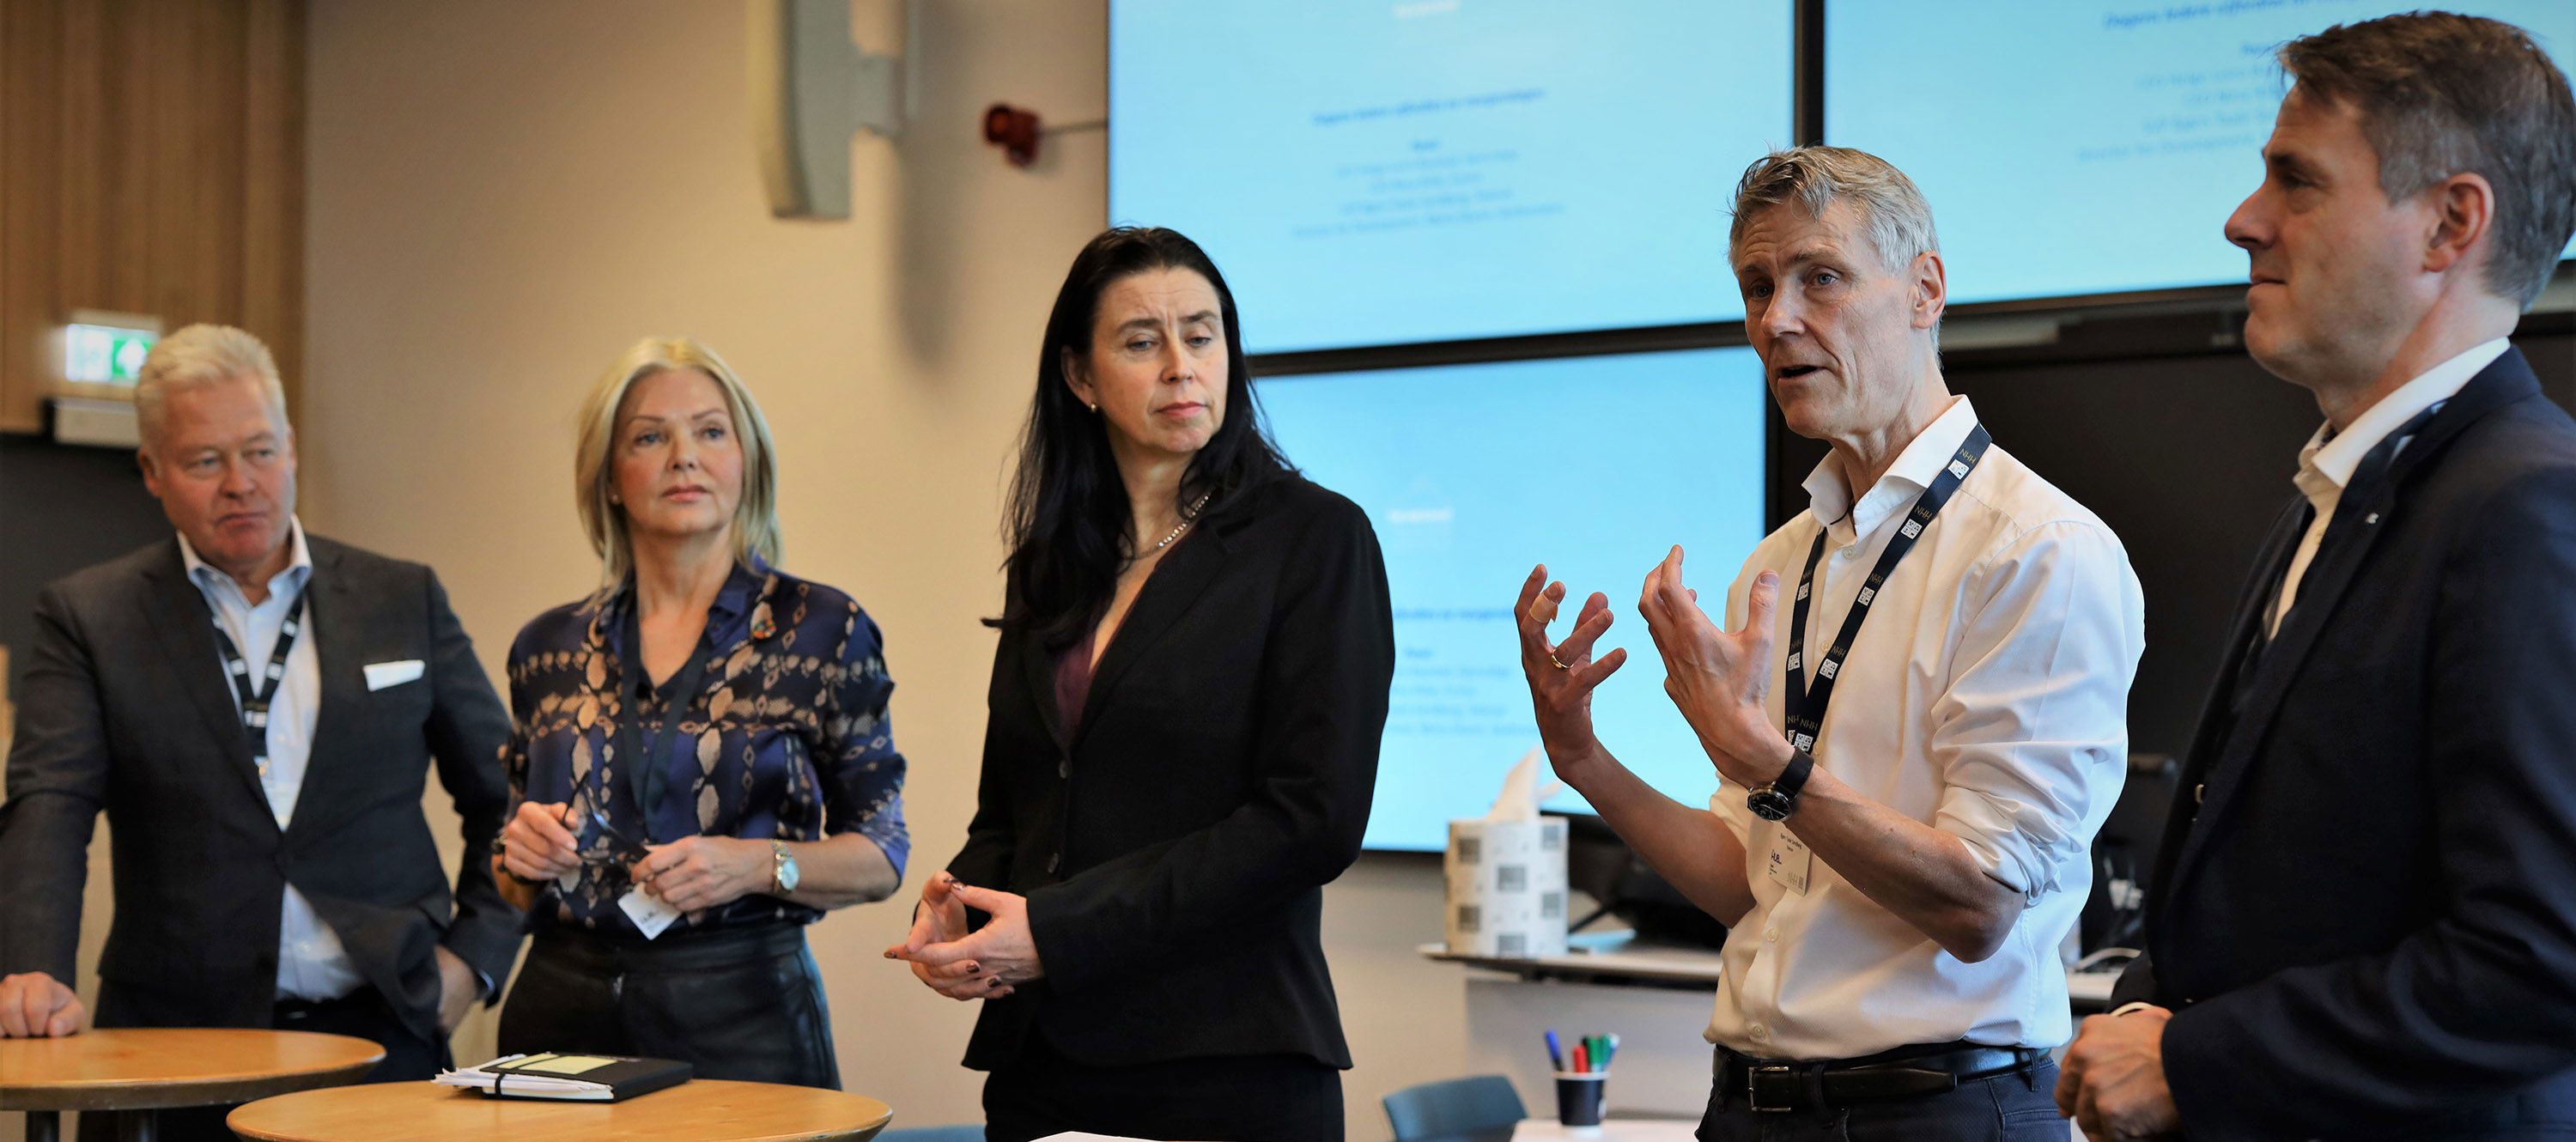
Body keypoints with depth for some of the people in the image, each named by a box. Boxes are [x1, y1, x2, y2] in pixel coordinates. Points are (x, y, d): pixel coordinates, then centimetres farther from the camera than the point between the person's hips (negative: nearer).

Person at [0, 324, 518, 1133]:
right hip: (178, 1038, -1)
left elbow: (505, 799, 13)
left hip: (381, 1034, 1)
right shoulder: (88, 619, 4)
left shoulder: (404, 601, 8)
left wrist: (475, 955, 2)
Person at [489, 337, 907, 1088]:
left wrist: (760, 864, -17)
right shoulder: (549, 648, 9)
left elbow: (881, 857, -1)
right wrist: (521, 852, -4)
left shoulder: (821, 631, -2)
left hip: (741, 1009, -3)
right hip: (562, 1006, 3)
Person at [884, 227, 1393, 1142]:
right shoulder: (1049, 566, 12)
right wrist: (951, 916, -6)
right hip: (1039, 1061, 5)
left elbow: (1313, 818, -14)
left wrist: (1058, 931, -16)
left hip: (1228, 1066, -5)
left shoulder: (1315, 537, -6)